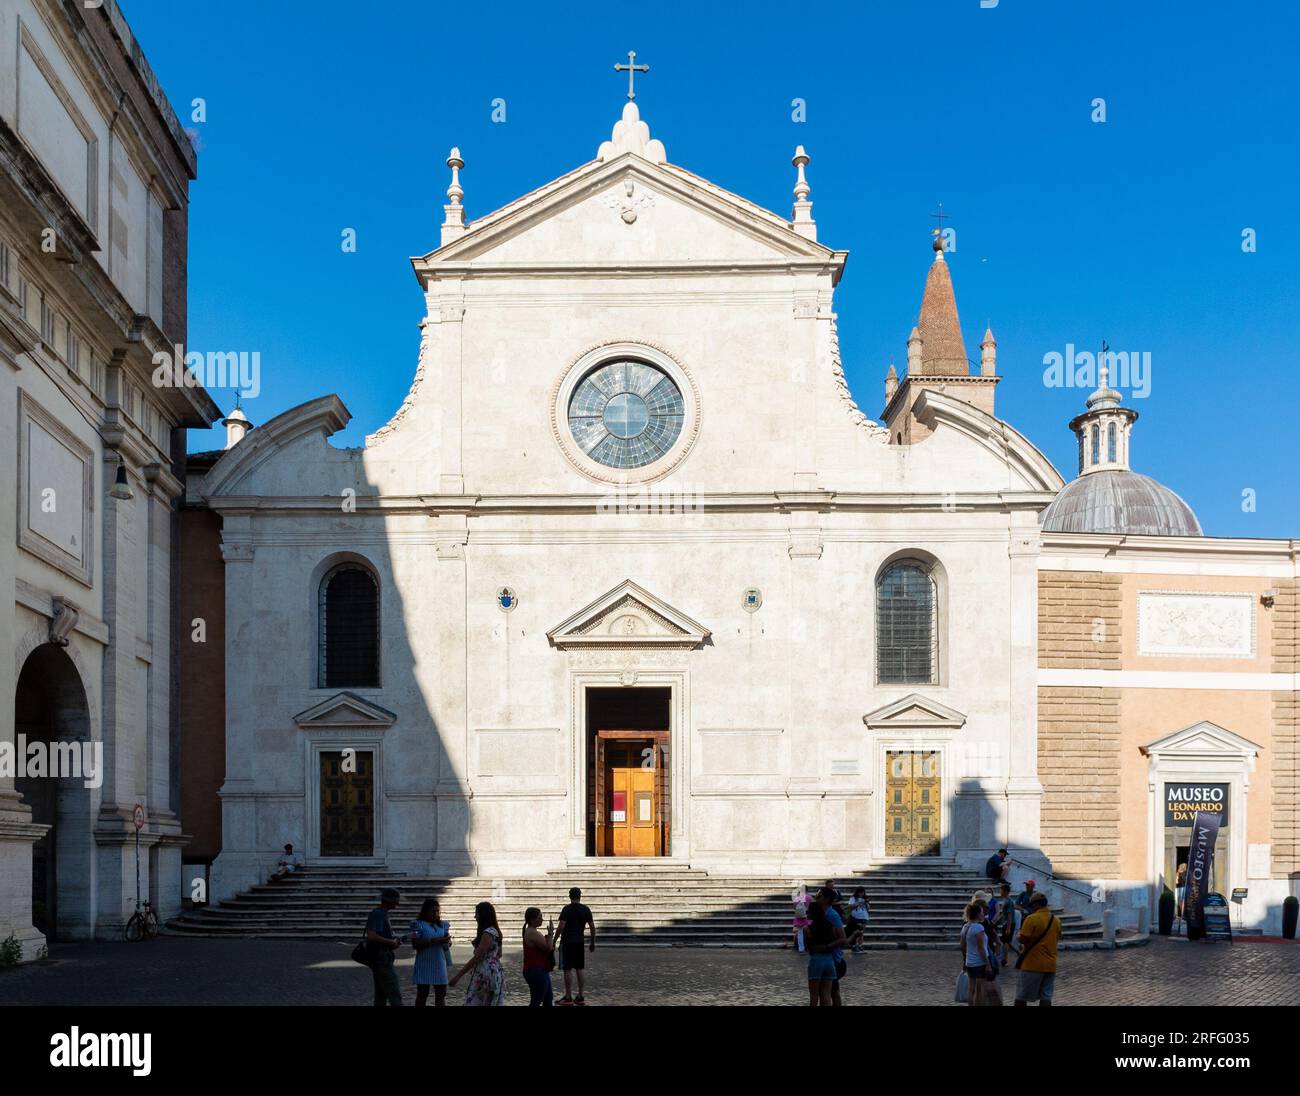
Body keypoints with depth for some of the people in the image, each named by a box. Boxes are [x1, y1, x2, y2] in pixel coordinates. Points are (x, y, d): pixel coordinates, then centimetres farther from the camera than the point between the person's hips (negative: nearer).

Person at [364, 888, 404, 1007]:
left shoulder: (382, 913, 16)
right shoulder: (377, 914, -15)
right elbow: (371, 936, -27)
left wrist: (394, 940, 10)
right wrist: (391, 942, -18)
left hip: (382, 958, 10)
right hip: (381, 958, -10)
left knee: (381, 995, 12)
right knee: (394, 993, -12)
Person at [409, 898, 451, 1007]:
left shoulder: (443, 925, 12)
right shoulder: (418, 925, -4)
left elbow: (448, 944, 14)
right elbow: (415, 944, -13)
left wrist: (447, 940, -10)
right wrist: (433, 941, -22)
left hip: (440, 964, 4)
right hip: (424, 964, -4)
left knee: (441, 993, 5)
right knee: (422, 994, 2)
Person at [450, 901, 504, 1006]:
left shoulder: (488, 933, -17)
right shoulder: (494, 931, 13)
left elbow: (477, 957, -20)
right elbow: (498, 954, 21)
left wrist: (458, 975, -17)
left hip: (486, 974, -10)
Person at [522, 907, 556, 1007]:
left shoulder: (531, 931, 14)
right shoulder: (533, 933, -19)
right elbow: (548, 948, -21)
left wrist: (549, 936, 7)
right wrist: (550, 933, -10)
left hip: (539, 971, 11)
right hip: (536, 971, -11)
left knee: (549, 998, 18)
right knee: (536, 1002, -6)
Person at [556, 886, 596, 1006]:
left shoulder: (567, 909, -10)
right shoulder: (586, 910, 4)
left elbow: (561, 927, -16)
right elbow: (592, 927, 6)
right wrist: (592, 943, 16)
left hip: (567, 942, -5)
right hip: (579, 942, 5)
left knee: (567, 970, 0)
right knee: (579, 970, 10)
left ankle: (568, 997, 2)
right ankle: (581, 997, 11)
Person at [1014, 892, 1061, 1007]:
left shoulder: (1032, 919, -13)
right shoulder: (1056, 920, 7)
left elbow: (1023, 939, -14)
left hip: (1033, 964, -5)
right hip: (1050, 964, 5)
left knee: (1021, 996, 3)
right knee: (1046, 997, 6)